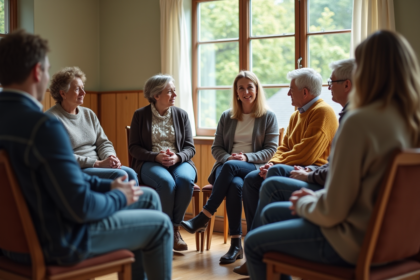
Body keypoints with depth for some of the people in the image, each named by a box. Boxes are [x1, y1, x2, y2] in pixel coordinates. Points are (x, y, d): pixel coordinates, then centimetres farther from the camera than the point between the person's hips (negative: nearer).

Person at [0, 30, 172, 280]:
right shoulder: (42, 125, -30)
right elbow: (80, 208, -28)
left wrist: (109, 186, 7)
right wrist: (119, 197, -9)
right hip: (57, 240, -9)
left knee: (148, 196, 21)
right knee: (159, 225, 8)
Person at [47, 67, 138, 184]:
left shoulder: (89, 114, 17)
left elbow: (103, 142, 16)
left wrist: (111, 158, -9)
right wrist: (98, 163, -18)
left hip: (97, 165, 7)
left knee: (131, 173, -21)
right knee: (119, 175, -28)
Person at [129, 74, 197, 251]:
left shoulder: (181, 115, 10)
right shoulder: (140, 115, 4)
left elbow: (190, 148, 6)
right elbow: (134, 147, 0)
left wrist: (177, 157, -16)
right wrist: (156, 156, -17)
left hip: (179, 161, 2)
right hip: (150, 163, -2)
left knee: (185, 180, -33)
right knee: (166, 182, -36)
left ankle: (175, 227, -17)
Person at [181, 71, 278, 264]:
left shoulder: (268, 117, 9)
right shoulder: (227, 117, 17)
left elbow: (271, 149, 2)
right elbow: (216, 148, 14)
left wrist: (246, 157, -14)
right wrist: (227, 158, -9)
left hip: (255, 168, -2)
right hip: (226, 167, 2)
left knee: (230, 167, -38)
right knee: (235, 185, -36)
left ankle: (203, 218, -34)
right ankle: (236, 244, -36)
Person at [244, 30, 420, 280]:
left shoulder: (360, 121, -27)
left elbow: (332, 212, -23)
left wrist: (303, 204, -3)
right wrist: (315, 196, 7)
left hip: (353, 240, -9)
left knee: (254, 244, 6)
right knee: (271, 213, 22)